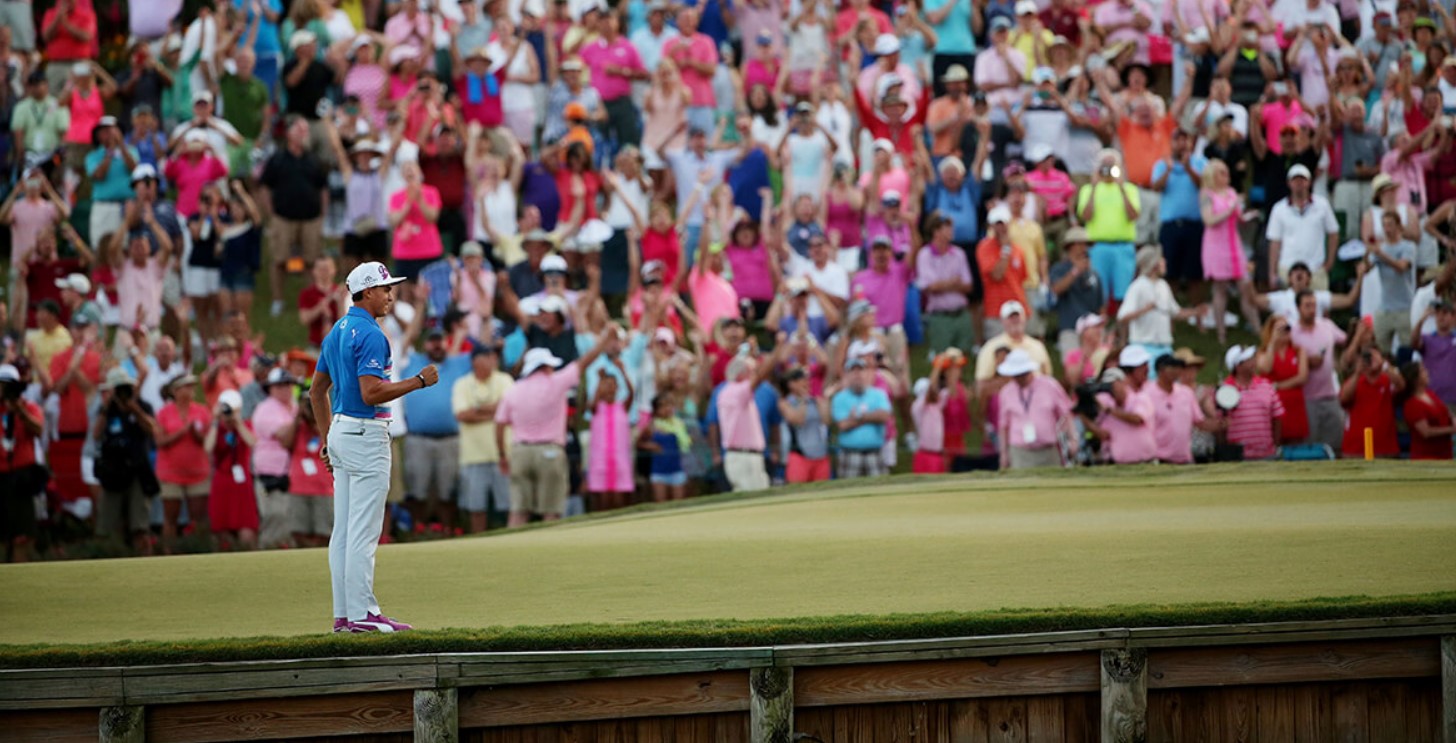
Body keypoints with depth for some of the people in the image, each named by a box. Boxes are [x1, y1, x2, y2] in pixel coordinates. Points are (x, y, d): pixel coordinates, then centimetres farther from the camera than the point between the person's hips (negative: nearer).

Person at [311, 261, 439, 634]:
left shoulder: (337, 331, 15)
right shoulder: (370, 334, -15)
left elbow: (317, 390, 20)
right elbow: (371, 392, -24)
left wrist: (327, 439, 23)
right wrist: (418, 381, -15)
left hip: (341, 431, 10)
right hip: (366, 433, -10)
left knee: (343, 530, 8)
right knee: (364, 531, -8)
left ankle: (344, 614, 10)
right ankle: (362, 613, -8)